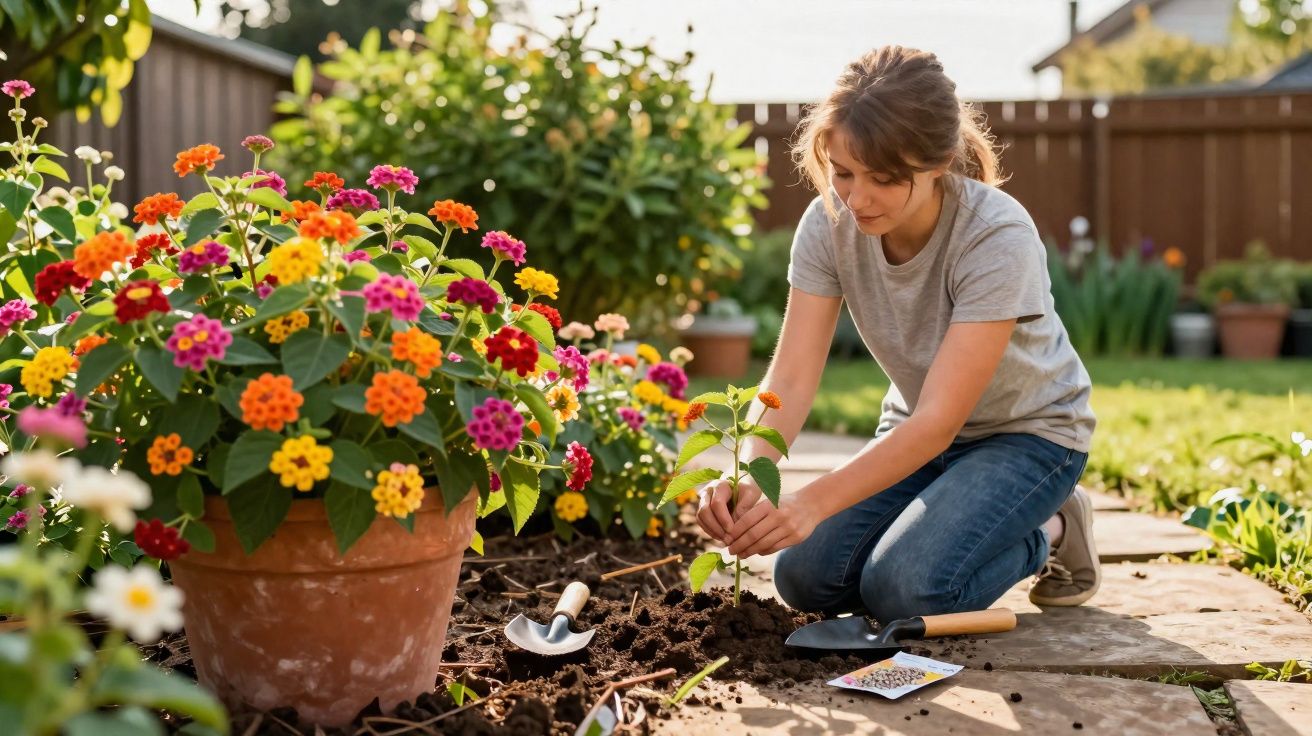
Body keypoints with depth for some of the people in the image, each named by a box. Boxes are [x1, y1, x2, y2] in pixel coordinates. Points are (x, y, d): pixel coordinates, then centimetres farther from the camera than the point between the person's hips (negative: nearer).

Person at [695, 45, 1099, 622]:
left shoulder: (997, 238, -32)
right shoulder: (829, 223, -18)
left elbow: (939, 421, -35)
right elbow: (791, 379, -21)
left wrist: (814, 502, -47)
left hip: (1026, 431, -4)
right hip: (918, 430, 5)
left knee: (904, 589, -25)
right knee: (806, 578, -14)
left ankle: (1049, 531, 4)